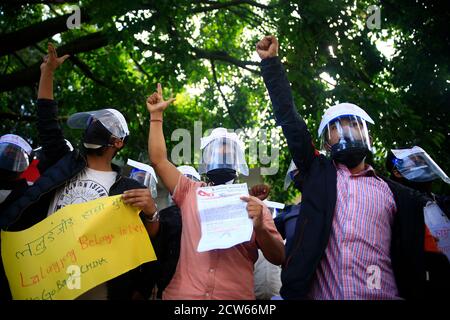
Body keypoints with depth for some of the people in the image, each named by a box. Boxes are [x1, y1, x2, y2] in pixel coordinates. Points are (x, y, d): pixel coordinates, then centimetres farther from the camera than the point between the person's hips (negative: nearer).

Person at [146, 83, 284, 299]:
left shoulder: (254, 205, 4)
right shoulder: (190, 193, 9)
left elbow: (279, 258, 0)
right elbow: (158, 160, 5)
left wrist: (260, 227, -18)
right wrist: (156, 114, 8)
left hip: (236, 296, -1)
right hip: (183, 295, 1)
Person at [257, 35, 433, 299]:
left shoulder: (396, 194, 10)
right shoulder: (317, 172, 12)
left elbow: (414, 263, 9)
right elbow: (289, 117, 9)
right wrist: (271, 61, 12)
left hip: (381, 294, 0)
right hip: (317, 293, 0)